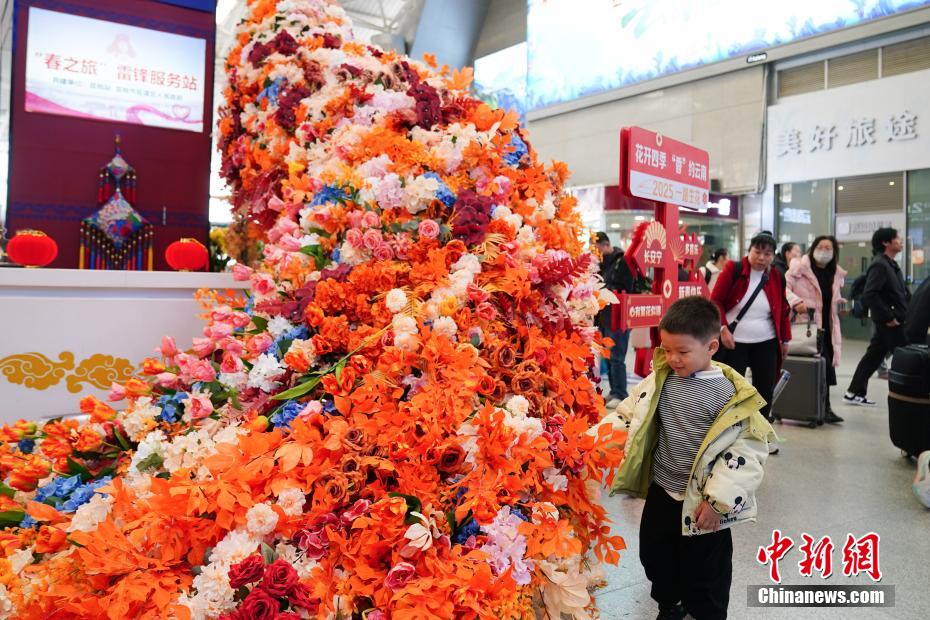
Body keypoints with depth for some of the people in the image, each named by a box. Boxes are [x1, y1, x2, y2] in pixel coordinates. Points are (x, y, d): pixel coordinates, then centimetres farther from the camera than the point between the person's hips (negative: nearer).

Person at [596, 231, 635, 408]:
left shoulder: (623, 261, -11)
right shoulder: (603, 263, 14)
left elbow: (623, 291, -17)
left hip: (618, 319, -8)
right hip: (604, 317, 8)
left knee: (616, 357, -5)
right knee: (608, 357, 12)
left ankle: (620, 395, 3)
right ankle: (614, 392, 22)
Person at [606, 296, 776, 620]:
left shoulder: (730, 394, -18)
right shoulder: (660, 379, -4)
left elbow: (747, 449, -16)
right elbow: (632, 410, 5)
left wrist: (717, 501, -16)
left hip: (702, 501, -5)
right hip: (660, 490, 5)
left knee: (704, 570, 14)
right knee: (655, 557, 22)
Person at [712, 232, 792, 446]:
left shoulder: (776, 277, 2)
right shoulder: (733, 269, -8)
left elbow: (783, 309, 10)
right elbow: (716, 301, -7)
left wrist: (785, 339, 10)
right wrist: (723, 329, -16)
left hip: (766, 344, 4)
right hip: (734, 342, -3)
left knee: (765, 390, 9)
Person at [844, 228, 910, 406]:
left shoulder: (890, 264, 15)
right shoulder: (880, 265, -16)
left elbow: (901, 293, 20)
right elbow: (869, 295, -25)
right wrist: (888, 317, -21)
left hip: (893, 320, 9)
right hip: (890, 322, -9)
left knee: (873, 356, 11)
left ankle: (855, 392, 16)